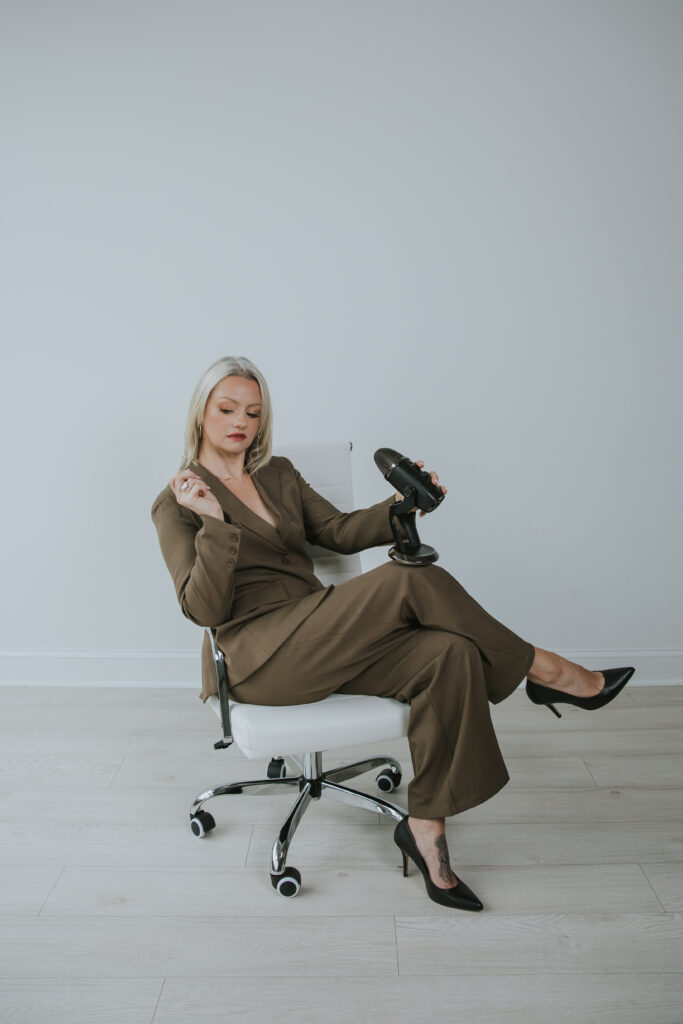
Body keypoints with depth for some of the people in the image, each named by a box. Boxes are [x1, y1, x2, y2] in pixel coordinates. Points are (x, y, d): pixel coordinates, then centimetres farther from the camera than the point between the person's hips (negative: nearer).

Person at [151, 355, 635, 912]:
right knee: (407, 579, -26)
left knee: (449, 655, -22)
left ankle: (426, 825, -11)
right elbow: (204, 608, -8)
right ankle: (541, 669, -8)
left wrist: (399, 505, -5)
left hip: (317, 643, 6)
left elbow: (338, 531, 12)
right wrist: (215, 524, -20)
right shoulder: (177, 503, 2)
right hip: (260, 659, -6)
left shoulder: (278, 474, 19)